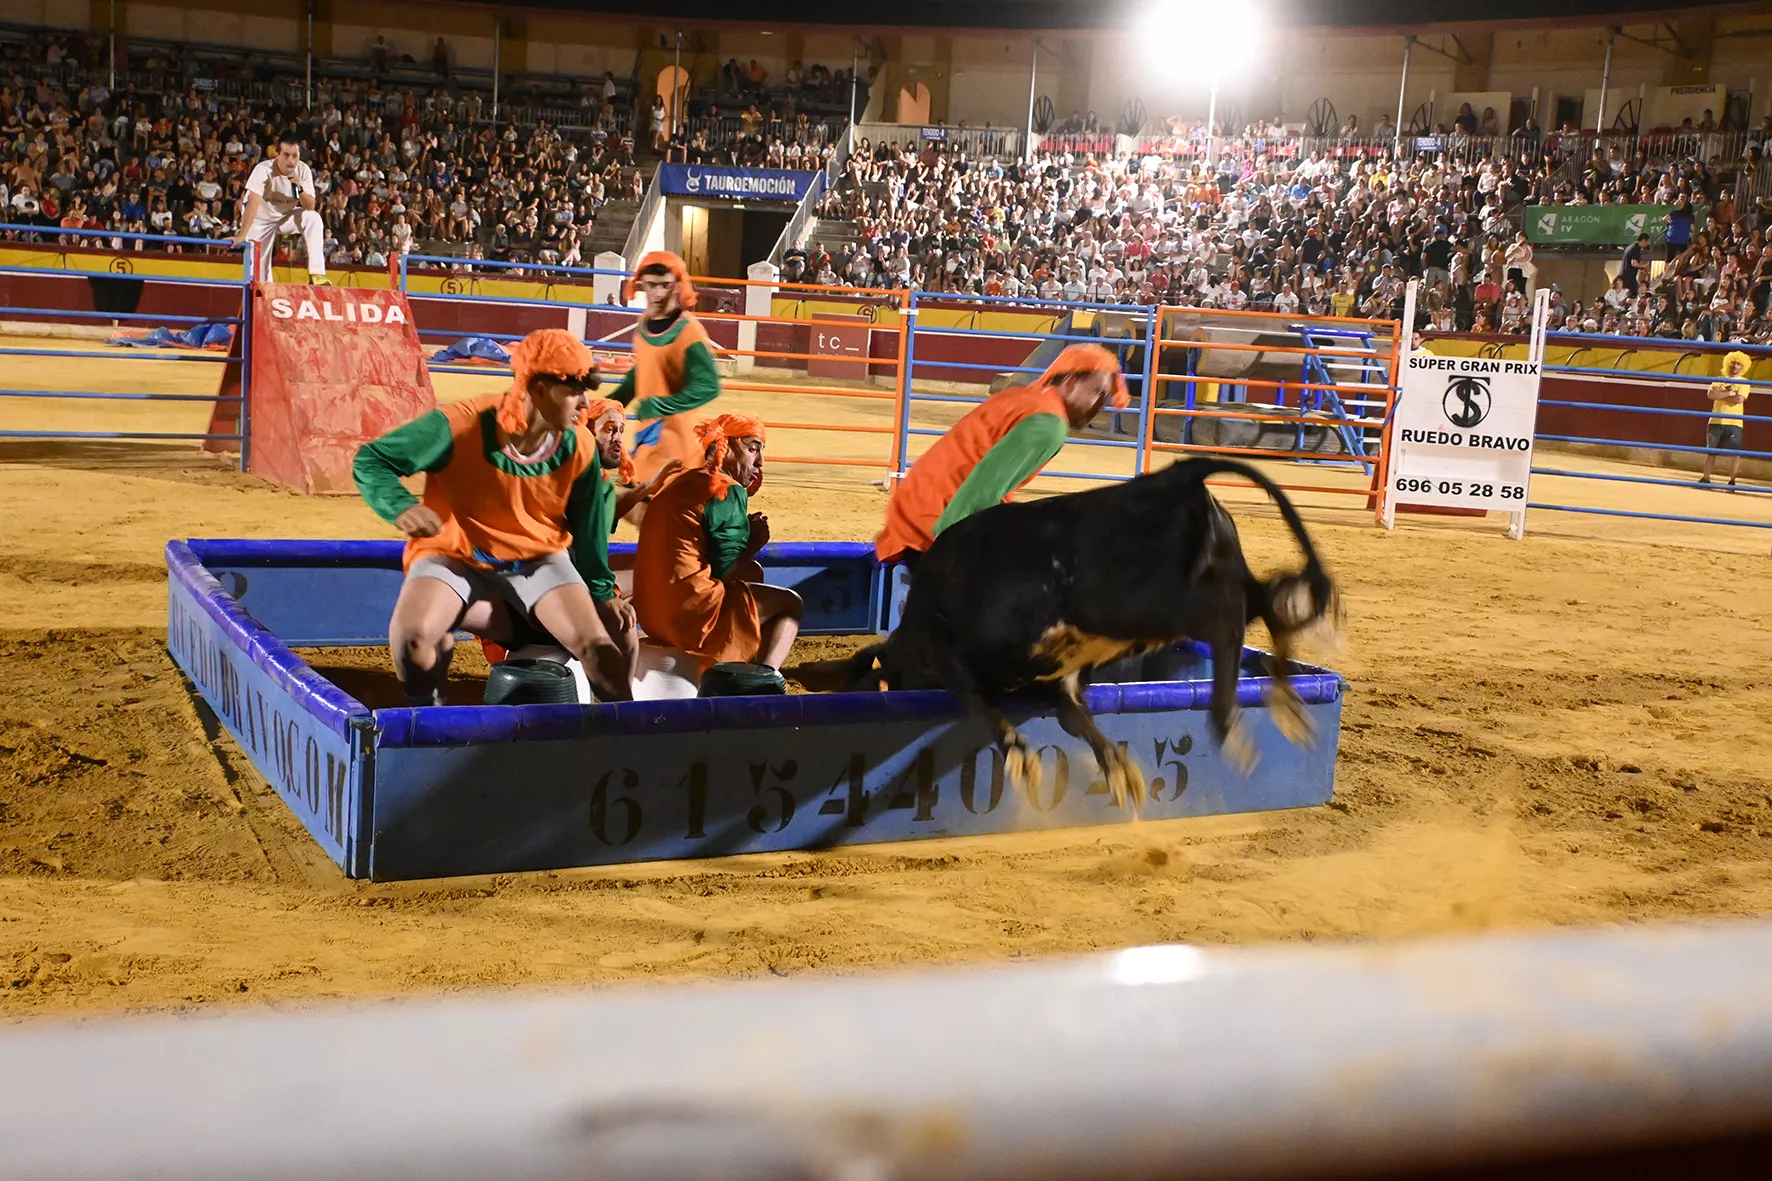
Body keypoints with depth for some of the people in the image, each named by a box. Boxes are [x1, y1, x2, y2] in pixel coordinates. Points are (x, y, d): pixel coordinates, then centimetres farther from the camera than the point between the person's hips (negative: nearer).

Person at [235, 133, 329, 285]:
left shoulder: (303, 170, -17)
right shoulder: (263, 169, -29)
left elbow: (310, 207, -17)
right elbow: (253, 203, -37)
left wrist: (300, 188, -35)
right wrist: (242, 235, -44)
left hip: (286, 216, 3)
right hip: (261, 219, -3)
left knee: (313, 218, -26)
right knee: (259, 267, -8)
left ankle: (317, 274, -28)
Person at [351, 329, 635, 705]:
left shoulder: (580, 449, -9)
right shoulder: (461, 427, -24)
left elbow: (587, 528, 6)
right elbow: (371, 461, -17)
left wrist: (602, 592, 10)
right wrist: (401, 507, -36)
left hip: (539, 562, 3)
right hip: (455, 558, -3)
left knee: (600, 643, -16)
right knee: (411, 632, -31)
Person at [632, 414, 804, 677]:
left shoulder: (687, 482, 18)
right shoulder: (729, 491, -8)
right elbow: (726, 571, -10)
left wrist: (746, 533, 13)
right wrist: (755, 543, 5)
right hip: (688, 611, -9)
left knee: (754, 574, 29)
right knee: (790, 604, 8)